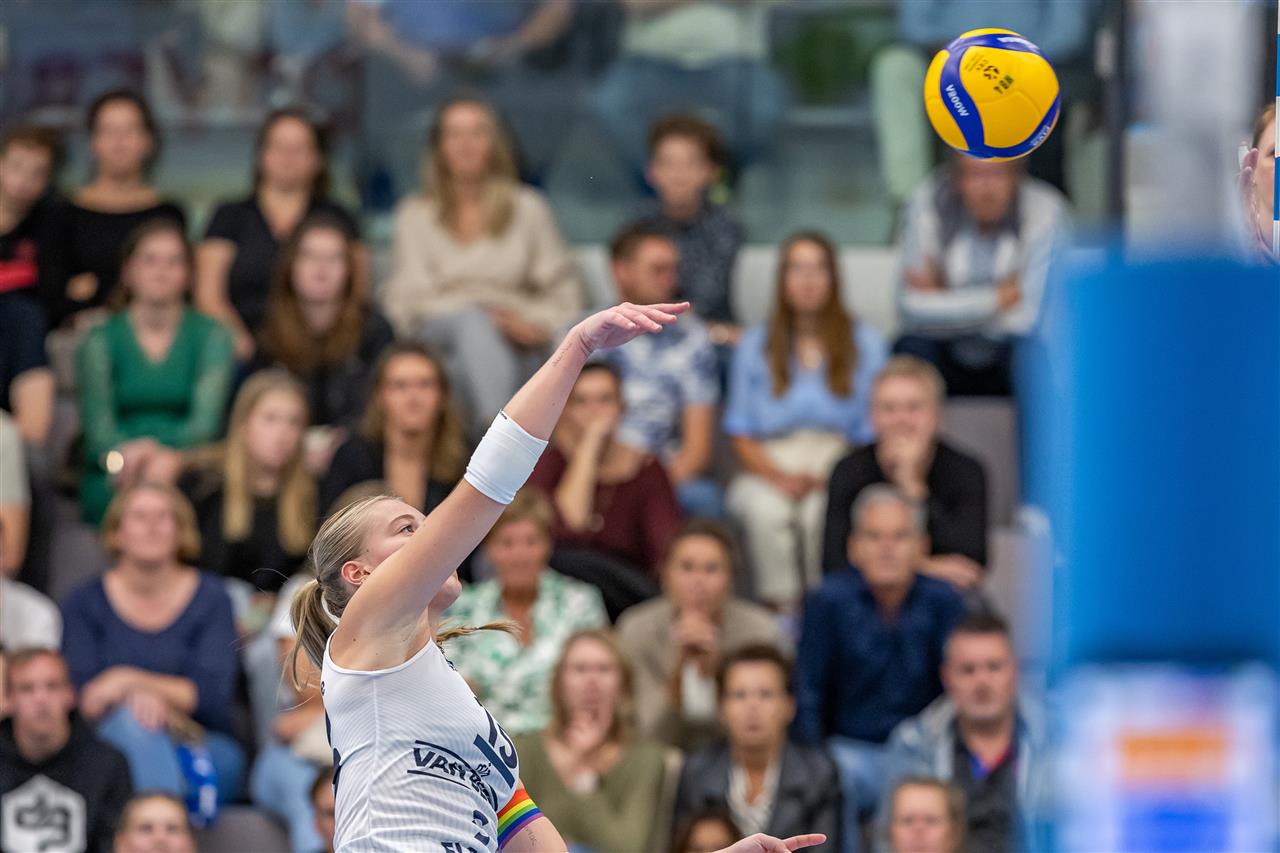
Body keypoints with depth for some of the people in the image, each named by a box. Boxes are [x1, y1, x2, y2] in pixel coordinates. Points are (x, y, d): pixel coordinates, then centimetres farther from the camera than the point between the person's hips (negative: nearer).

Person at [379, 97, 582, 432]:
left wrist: (539, 326, -7)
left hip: (511, 345, 1)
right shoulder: (415, 216, 19)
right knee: (471, 320, -38)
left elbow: (564, 294, 15)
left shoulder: (527, 209, 19)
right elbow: (403, 300, 9)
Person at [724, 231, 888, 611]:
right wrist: (778, 476, -8)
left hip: (839, 465, -1)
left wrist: (837, 476, -12)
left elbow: (875, 431, 7)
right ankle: (780, 608, -35)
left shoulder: (865, 344, 13)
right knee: (766, 511, -36)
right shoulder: (755, 346, 17)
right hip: (770, 464, 1)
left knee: (819, 512, -37)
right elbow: (740, 433, 12)